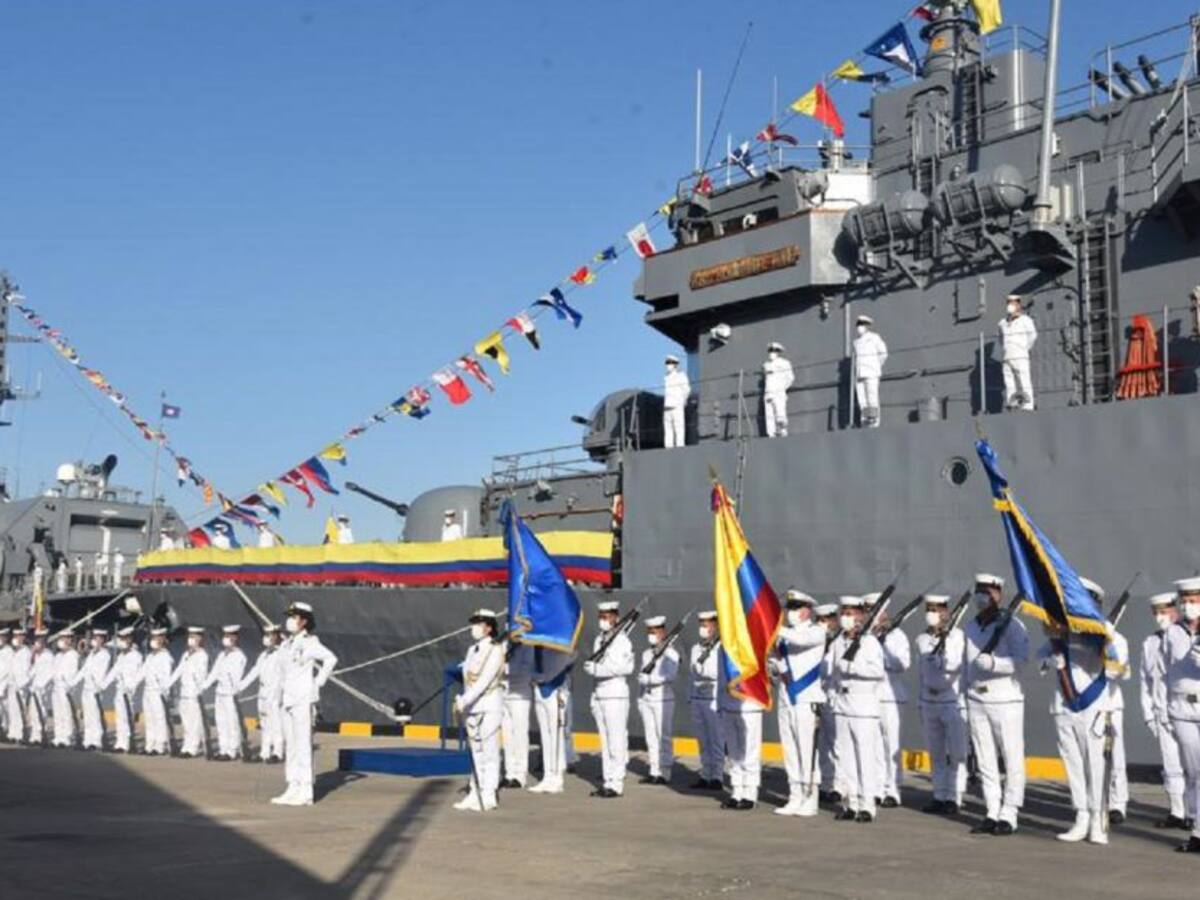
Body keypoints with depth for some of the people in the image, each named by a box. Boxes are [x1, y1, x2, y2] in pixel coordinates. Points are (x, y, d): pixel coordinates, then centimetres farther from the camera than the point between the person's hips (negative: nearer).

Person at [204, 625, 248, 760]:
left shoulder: (239, 656, -5)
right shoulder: (222, 655, 18)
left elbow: (237, 675, -17)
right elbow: (214, 673, 20)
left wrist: (235, 690, -28)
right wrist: (204, 687, 14)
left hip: (231, 694, -7)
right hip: (220, 692, 7)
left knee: (232, 722, -5)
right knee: (221, 722, 8)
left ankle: (233, 751, -2)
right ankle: (223, 750, 13)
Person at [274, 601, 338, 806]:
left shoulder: (309, 642, -11)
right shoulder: (288, 644, 14)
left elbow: (330, 659, -24)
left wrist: (319, 682, -18)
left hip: (303, 699, -9)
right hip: (288, 699, 9)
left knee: (303, 744, -8)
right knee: (290, 745, 11)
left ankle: (305, 792, -7)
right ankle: (293, 788, 16)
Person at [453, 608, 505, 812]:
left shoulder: (496, 650, -9)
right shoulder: (472, 650, 14)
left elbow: (485, 680, -17)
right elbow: (467, 679, 15)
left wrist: (466, 700, -22)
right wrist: (462, 702, 5)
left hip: (489, 705, -7)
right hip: (472, 706, 7)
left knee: (489, 751, -5)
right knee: (476, 751, 10)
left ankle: (488, 797, -3)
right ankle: (475, 793, 15)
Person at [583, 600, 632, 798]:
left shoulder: (622, 640, -7)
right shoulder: (598, 639, 17)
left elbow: (624, 667, -15)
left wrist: (597, 669, -15)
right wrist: (590, 667, 2)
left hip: (616, 695, -7)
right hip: (598, 695, 7)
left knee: (616, 741, -7)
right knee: (604, 741, 9)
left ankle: (617, 784, -5)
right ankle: (608, 781, 12)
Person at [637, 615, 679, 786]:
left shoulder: (671, 654, -3)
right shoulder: (646, 654, 17)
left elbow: (669, 676, -14)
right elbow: (641, 675, 14)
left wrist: (650, 678, -12)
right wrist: (640, 698, 4)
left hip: (663, 699, -6)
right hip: (645, 699, 6)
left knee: (664, 737, -5)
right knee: (650, 737, 6)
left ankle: (664, 773, -3)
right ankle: (654, 771, 10)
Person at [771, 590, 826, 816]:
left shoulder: (816, 632, -3)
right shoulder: (784, 635, 16)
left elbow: (800, 639, -25)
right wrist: (772, 665, -1)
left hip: (807, 700, -7)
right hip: (786, 698, 7)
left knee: (807, 752, -7)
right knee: (790, 752, 8)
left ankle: (810, 800, -2)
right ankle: (795, 799, 14)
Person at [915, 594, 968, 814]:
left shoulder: (957, 636, -7)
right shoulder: (922, 639, 9)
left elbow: (954, 666, -18)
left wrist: (944, 641, -25)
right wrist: (920, 703, 16)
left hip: (954, 702, -5)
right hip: (930, 703, 5)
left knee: (956, 754, -2)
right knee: (936, 754, 9)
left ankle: (954, 798, 2)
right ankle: (939, 796, 14)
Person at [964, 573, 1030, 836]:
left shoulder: (1011, 625, -5)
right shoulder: (971, 626, 14)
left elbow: (1021, 660, -15)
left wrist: (993, 663, -26)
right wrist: (967, 686, 17)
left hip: (1006, 699, -6)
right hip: (976, 700, 6)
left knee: (1012, 760, -4)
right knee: (985, 761, 7)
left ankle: (1008, 815, 0)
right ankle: (992, 814, 11)